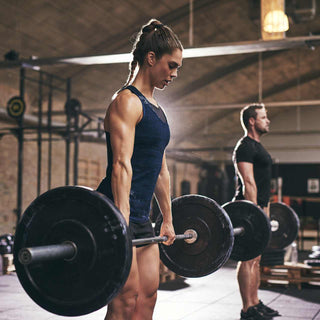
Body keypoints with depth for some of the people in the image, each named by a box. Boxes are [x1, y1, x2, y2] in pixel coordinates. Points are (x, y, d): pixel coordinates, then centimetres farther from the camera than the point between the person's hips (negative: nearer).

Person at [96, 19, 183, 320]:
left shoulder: (154, 108, 19)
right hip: (117, 213, -10)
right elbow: (121, 165, -20)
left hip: (141, 217, 10)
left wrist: (168, 220, 22)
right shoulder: (127, 101, -10)